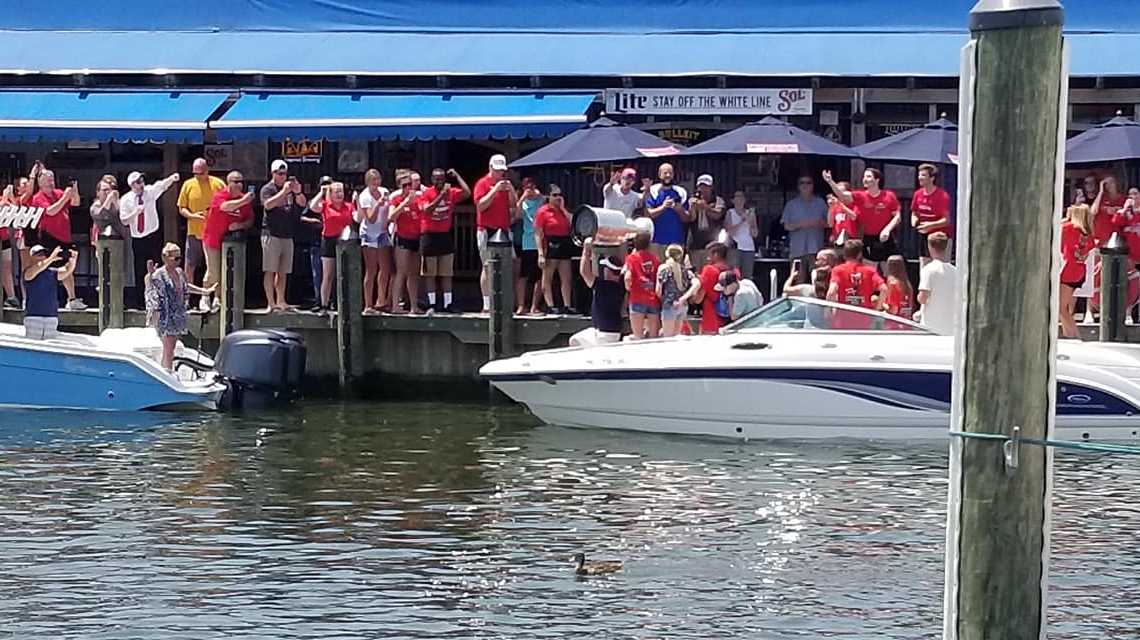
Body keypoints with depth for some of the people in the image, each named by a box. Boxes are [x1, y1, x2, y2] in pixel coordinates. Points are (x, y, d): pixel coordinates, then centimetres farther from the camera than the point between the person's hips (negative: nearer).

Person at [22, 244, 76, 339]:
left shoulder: (53, 272, 11)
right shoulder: (28, 272, -2)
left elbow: (67, 270, -3)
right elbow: (36, 269, -23)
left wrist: (72, 261, -26)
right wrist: (51, 259, -37)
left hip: (52, 316, 4)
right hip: (33, 317, -4)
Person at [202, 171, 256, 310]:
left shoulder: (245, 199, 1)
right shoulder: (219, 196, -13)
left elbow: (250, 220, 4)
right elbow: (225, 206, -35)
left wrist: (240, 225, -16)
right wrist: (243, 201, -40)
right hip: (213, 239, -4)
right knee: (213, 272, -4)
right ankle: (205, 299, 11)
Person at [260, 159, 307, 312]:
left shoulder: (290, 188, 16)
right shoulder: (267, 189, -1)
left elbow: (303, 203, 7)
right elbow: (268, 204, -18)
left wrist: (298, 192, -13)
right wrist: (284, 191, -23)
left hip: (287, 235, 6)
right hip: (271, 234, -6)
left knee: (283, 271, 8)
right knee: (270, 270, -6)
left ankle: (281, 301, 12)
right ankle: (270, 303, -8)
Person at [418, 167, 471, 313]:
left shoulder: (452, 192, 3)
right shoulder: (426, 193, -6)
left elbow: (467, 193, -11)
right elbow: (427, 210, -21)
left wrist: (456, 176, -6)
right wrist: (442, 194, -24)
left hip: (446, 235, 3)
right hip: (430, 235, -3)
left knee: (447, 273, 5)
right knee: (430, 273, 2)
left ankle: (447, 303, 8)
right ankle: (432, 304, 5)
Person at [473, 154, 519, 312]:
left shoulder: (506, 184, 16)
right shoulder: (483, 183, -1)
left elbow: (514, 205, 13)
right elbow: (480, 205, -13)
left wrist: (511, 190, -4)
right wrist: (495, 190, -17)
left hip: (504, 230, 5)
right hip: (487, 230, -5)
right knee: (488, 267, -6)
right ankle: (487, 305, -6)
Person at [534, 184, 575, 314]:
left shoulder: (563, 210, 14)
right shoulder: (543, 211, -5)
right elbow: (538, 234, -10)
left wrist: (563, 208, -1)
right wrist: (540, 253, -18)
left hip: (565, 244, 7)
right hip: (550, 245, -7)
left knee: (566, 279, 6)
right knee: (547, 278, -1)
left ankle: (566, 306, 10)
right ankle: (550, 306, -2)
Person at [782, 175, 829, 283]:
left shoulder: (820, 202, 13)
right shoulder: (791, 204, 11)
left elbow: (829, 222, 10)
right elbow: (786, 226, 6)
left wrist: (819, 223, -10)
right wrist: (800, 224, -11)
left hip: (816, 248, 0)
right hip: (798, 249, 0)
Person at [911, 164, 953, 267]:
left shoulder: (942, 195, -17)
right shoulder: (918, 194, 2)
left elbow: (946, 220, -18)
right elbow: (914, 213, 15)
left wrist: (931, 225, -32)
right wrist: (914, 220, -7)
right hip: (924, 235, 6)